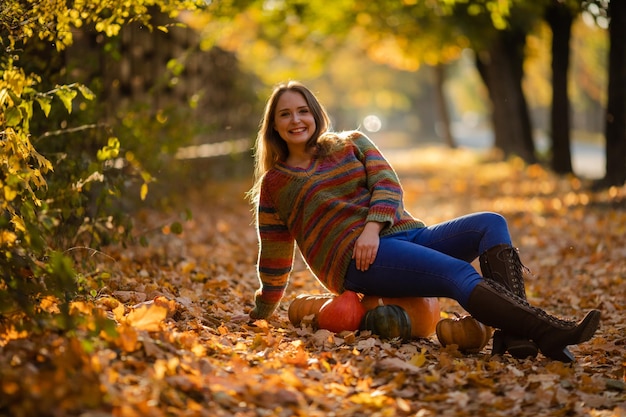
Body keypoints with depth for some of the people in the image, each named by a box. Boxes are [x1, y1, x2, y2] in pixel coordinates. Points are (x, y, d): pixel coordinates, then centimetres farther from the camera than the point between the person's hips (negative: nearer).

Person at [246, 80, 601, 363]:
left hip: (407, 233, 5)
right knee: (459, 273, -30)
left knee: (491, 223, -20)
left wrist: (373, 226, -14)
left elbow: (388, 185, 6)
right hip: (358, 259, -5)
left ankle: (513, 333, -38)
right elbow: (275, 259, 22)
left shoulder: (352, 144, 22)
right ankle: (548, 333, -45)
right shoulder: (273, 184, 16)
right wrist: (262, 313, 26)